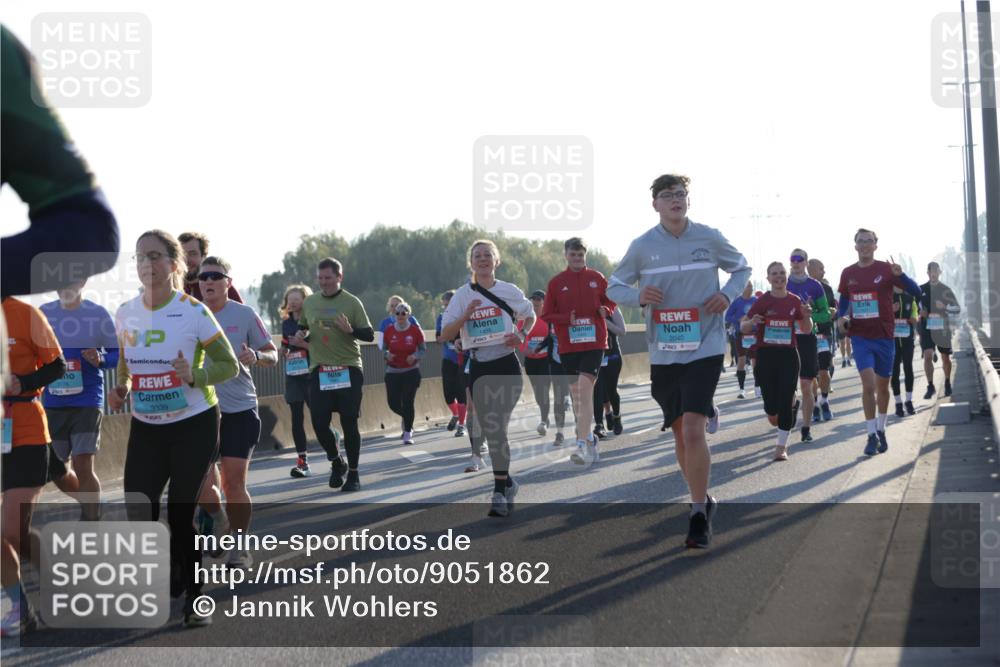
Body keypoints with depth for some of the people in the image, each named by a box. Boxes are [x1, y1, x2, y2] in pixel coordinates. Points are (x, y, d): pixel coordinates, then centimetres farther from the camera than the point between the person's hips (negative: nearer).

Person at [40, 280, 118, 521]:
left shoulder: (98, 315, -3)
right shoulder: (44, 313, 5)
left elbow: (118, 354, 0)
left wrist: (100, 359, -20)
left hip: (87, 402, -4)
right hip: (52, 404, 4)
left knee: (83, 467, -13)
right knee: (54, 469, 11)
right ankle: (93, 506, 37)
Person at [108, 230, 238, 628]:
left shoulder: (194, 312, -13)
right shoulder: (125, 315, 0)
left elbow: (229, 365, -8)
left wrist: (195, 375, -26)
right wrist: (120, 388, -3)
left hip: (194, 424, -4)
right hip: (145, 427, 4)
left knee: (181, 513, -2)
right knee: (138, 512, -3)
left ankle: (194, 599, 14)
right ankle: (171, 573, 24)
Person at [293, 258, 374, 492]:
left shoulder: (352, 302, -2)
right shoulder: (309, 302, 9)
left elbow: (369, 335, -2)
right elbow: (303, 328, 25)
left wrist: (351, 330, -21)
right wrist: (301, 335, 1)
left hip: (348, 369, -3)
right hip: (319, 370, 3)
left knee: (349, 423, -1)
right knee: (319, 423, -2)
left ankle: (353, 474, 13)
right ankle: (337, 463, 24)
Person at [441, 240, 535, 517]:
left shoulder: (510, 291, 2)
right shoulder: (463, 294, 3)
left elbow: (530, 317, 18)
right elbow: (445, 334, -1)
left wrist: (522, 335, -2)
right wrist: (466, 315, -16)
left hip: (506, 367, -2)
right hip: (478, 368, 2)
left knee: (497, 429, -14)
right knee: (489, 432, 6)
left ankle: (500, 493, -12)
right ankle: (507, 482, 26)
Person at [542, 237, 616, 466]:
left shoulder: (597, 278, 5)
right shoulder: (556, 283, 4)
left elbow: (611, 301, 17)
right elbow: (546, 315, 5)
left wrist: (606, 310, -6)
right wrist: (567, 319, -12)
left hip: (594, 342, -2)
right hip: (568, 345, 2)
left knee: (585, 387, -18)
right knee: (576, 393, 8)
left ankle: (583, 445, -22)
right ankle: (589, 439, 23)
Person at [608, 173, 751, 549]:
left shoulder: (709, 239, -1)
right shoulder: (642, 246, 1)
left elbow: (742, 268, 15)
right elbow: (613, 288, 10)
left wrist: (727, 295, -6)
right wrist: (638, 296, -13)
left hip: (705, 347, -3)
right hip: (664, 352, 3)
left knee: (692, 429, -16)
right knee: (680, 434, 11)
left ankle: (699, 517, -8)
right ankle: (701, 499, 32)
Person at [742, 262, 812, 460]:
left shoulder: (795, 301, 5)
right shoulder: (762, 301, -1)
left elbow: (806, 330, 14)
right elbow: (743, 327, 1)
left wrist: (807, 316, -7)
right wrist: (751, 322, -21)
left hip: (789, 355, 1)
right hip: (766, 355, -1)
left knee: (785, 402, -5)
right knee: (771, 405, -1)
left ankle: (782, 446, 5)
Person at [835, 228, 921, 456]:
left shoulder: (886, 269, -5)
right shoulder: (848, 273, 4)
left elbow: (916, 291, -11)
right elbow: (844, 299, 19)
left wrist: (900, 275, -29)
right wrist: (841, 317, -1)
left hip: (884, 336, 0)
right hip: (860, 337, 0)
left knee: (882, 386, 12)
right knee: (868, 384, -14)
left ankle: (881, 431, 31)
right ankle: (872, 436, -7)